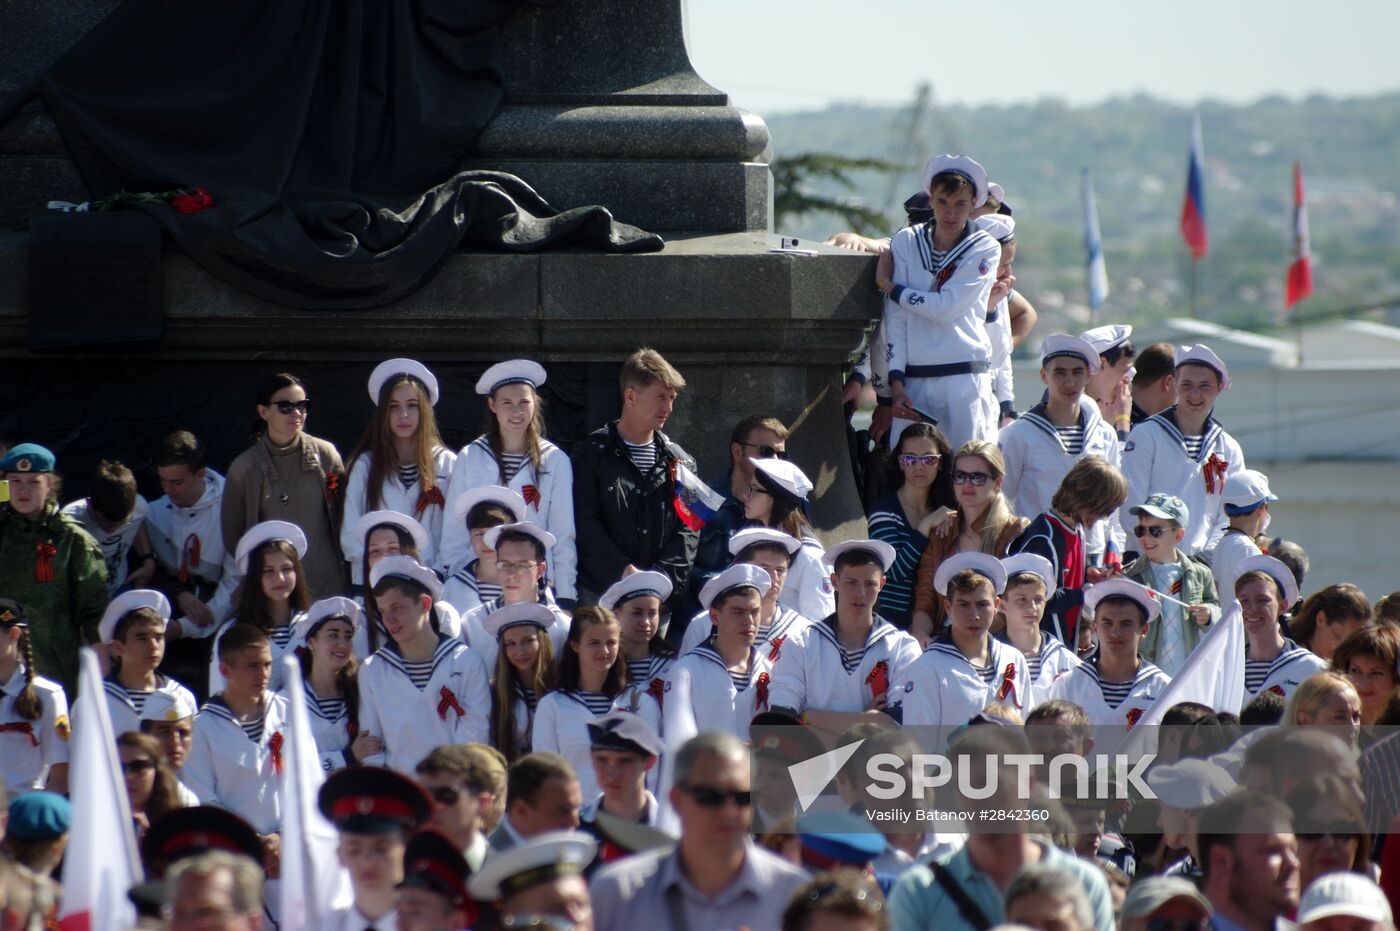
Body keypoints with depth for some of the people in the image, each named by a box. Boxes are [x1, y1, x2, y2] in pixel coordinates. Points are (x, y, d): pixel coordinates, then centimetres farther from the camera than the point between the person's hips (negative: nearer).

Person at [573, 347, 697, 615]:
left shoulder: (679, 461, 15)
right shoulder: (591, 455, 5)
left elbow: (688, 528, 8)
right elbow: (586, 525, -5)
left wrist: (661, 578, -9)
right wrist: (624, 572, -16)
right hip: (601, 593, -3)